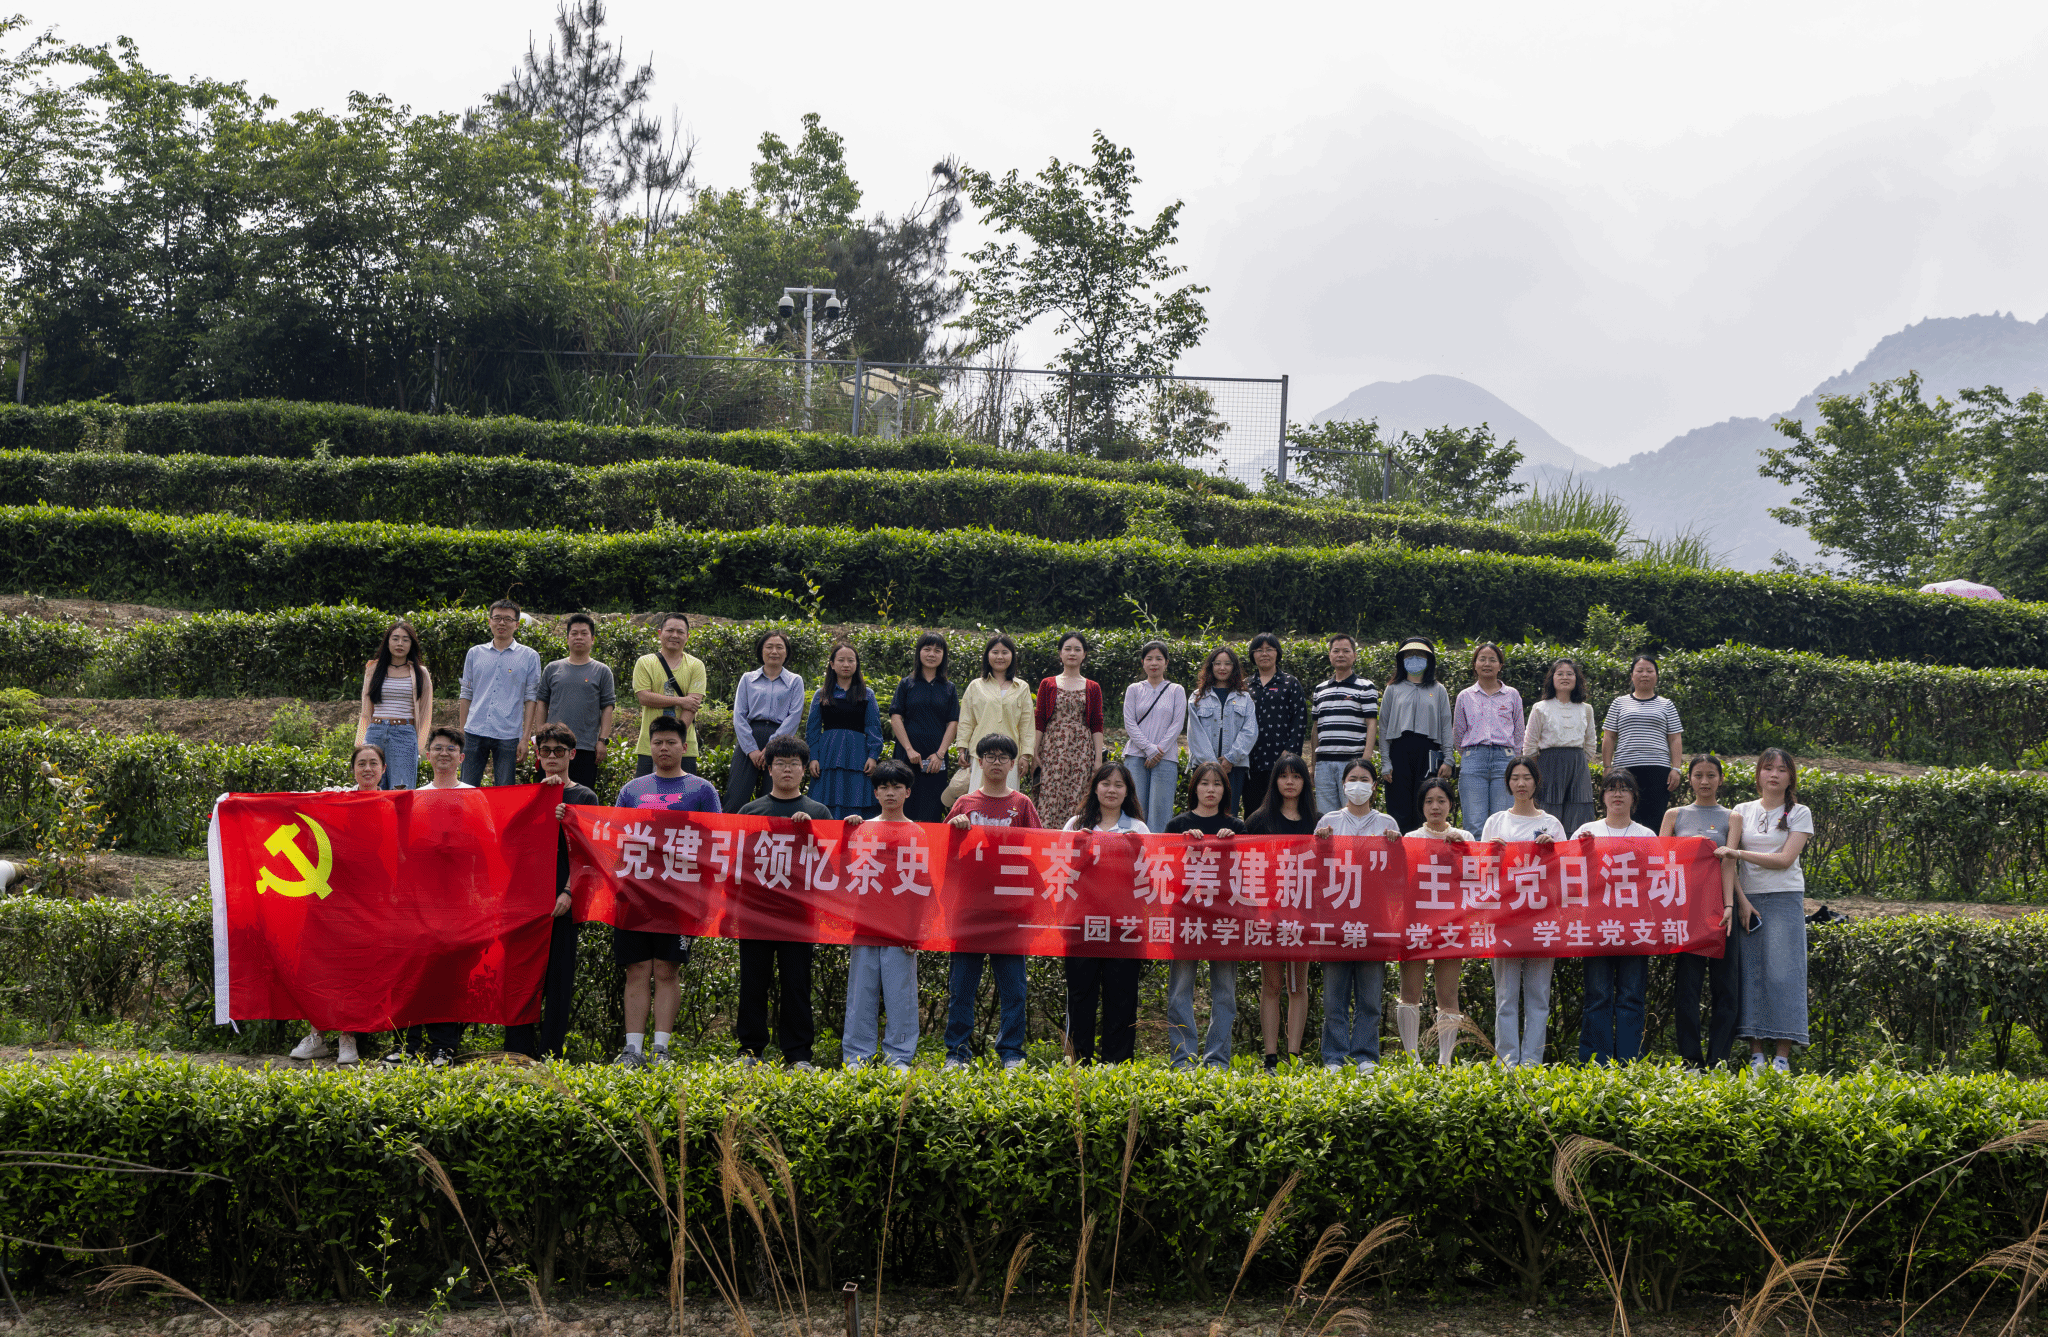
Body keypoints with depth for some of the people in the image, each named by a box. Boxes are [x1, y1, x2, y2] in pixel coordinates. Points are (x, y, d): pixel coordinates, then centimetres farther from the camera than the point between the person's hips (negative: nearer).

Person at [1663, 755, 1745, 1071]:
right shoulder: (1675, 815, 13)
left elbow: (1729, 863, 0)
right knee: (1687, 985, -2)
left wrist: (1729, 905, -12)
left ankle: (1717, 1063, 1)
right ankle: (1691, 1063, 2)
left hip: (1718, 907, 0)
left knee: (1726, 986, -3)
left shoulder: (1730, 818, 10)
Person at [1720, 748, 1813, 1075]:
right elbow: (1728, 857, 4)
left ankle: (1783, 1055, -6)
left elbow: (1785, 859, -7)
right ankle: (1755, 1053, 1)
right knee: (1751, 971, -2)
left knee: (1782, 972, -7)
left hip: (1784, 900, -2)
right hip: (1747, 898, 2)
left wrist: (1738, 853, -12)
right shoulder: (1742, 811, 12)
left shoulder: (1799, 813, 5)